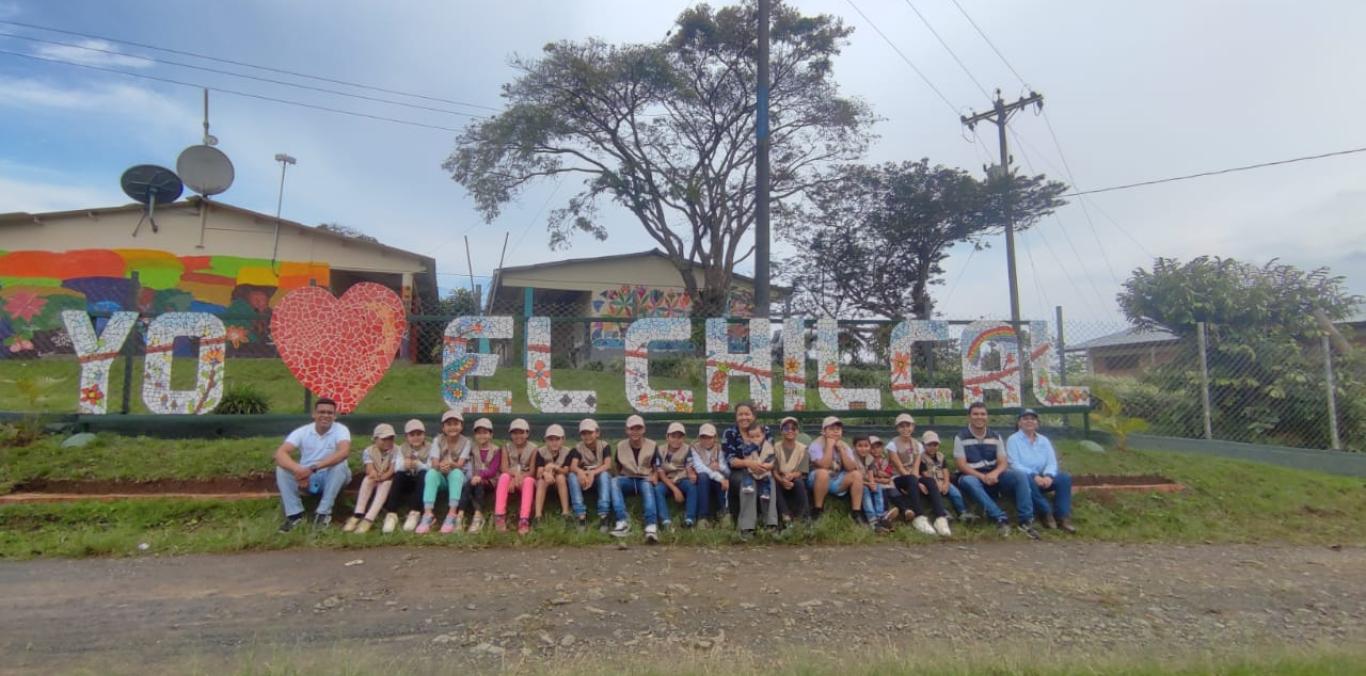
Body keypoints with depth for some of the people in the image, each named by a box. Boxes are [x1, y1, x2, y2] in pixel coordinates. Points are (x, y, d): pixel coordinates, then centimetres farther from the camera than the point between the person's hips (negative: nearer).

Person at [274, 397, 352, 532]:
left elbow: (344, 452, -35)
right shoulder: (302, 432, -8)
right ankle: (294, 513, -13)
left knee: (340, 466, -33)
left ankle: (323, 513, -20)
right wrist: (298, 470, -41)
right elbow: (280, 453, -21)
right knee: (282, 469, -21)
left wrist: (313, 468, -42)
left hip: (331, 479, -2)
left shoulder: (341, 430, -15)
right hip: (306, 479, 2)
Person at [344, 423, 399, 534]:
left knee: (386, 482, -34)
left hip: (388, 483, -2)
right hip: (372, 485, 2)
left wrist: (382, 477, -39)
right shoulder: (368, 451, -4)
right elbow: (369, 469, -19)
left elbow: (393, 470, -21)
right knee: (368, 479, -29)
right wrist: (373, 473, -42)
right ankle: (357, 515, -32)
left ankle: (369, 519, -43)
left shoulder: (396, 451, -9)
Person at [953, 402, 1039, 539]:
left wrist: (994, 473, -23)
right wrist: (982, 477, -24)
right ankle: (1000, 518, -43)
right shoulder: (961, 438, -2)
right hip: (973, 476, -3)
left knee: (1020, 477, -23)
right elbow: (961, 465, -10)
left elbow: (1003, 462, 1)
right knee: (967, 481, -38)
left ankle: (1026, 520, -26)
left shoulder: (996, 437, 10)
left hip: (993, 477, 3)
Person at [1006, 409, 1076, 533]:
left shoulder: (1044, 440, 13)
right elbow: (1015, 464, -13)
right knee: (1028, 480, -39)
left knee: (1065, 477, -22)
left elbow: (1052, 462, 1)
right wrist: (1034, 476, -27)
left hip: (1042, 478, 5)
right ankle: (1048, 513, -24)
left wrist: (1048, 476, -21)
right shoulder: (1013, 440, -2)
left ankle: (1063, 517, -23)